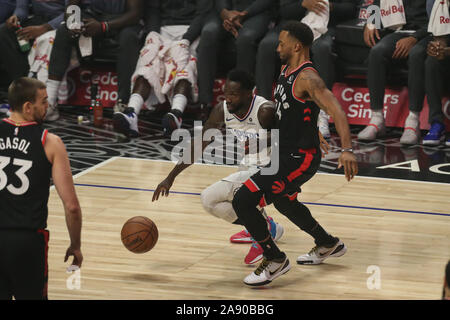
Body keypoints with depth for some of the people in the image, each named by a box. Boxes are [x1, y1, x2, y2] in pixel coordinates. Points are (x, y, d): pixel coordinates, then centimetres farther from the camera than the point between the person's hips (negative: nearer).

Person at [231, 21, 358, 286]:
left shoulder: (307, 78, -23)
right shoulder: (286, 71, 8)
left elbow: (336, 110, -34)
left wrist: (347, 149, -46)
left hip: (299, 159, -11)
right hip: (285, 152, 11)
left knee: (243, 202, -16)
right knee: (283, 201, 35)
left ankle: (276, 260, 0)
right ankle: (329, 245, 52)